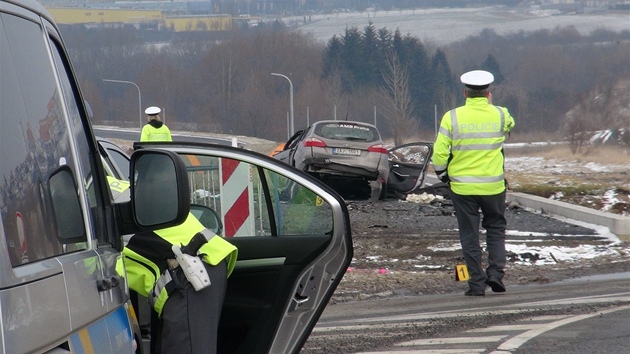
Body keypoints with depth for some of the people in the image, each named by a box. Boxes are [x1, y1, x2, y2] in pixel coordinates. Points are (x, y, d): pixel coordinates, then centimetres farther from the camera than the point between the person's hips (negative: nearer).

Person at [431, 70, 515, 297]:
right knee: (496, 229, 17)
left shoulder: (452, 117, -7)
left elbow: (439, 153, -9)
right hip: (493, 185, 1)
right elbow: (510, 125, 22)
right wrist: (490, 105, 25)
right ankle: (496, 272, 1)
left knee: (469, 235, 6)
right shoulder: (500, 115, -3)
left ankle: (477, 283, 6)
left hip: (462, 186, -1)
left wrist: (443, 175, 7)